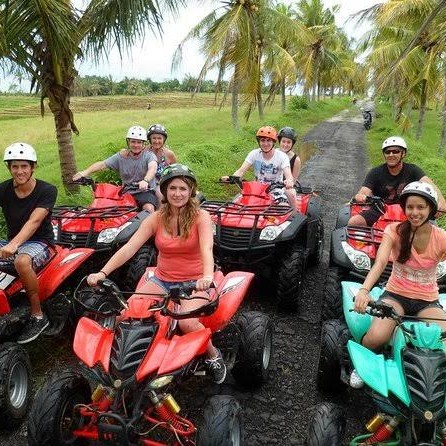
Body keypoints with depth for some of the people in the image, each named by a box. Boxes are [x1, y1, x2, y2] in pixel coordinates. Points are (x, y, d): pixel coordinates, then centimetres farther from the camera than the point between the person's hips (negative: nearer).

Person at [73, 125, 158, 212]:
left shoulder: (149, 155, -7)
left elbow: (152, 168, -29)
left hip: (145, 191, -3)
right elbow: (102, 164, -6)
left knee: (149, 209, -30)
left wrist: (145, 181, -51)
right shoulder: (121, 156, 2)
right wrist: (86, 172, -24)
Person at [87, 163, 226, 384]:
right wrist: (102, 272, -25)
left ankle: (213, 355, 0)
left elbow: (206, 249, -27)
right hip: (162, 280, 3)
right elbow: (129, 247, -11)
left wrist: (207, 276, -48)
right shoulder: (156, 218, -1)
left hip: (193, 282, -3)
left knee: (187, 323, -31)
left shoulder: (200, 217, -8)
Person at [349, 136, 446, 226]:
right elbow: (364, 192, -17)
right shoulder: (375, 173, -5)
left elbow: (428, 184, -19)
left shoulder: (412, 170, -3)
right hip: (379, 212, -1)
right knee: (353, 222, -24)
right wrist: (360, 197, -44)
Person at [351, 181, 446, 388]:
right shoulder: (395, 230, -9)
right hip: (395, 294, -1)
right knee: (375, 338, -28)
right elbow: (380, 263, -24)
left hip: (427, 301, 2)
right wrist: (364, 290, -43)